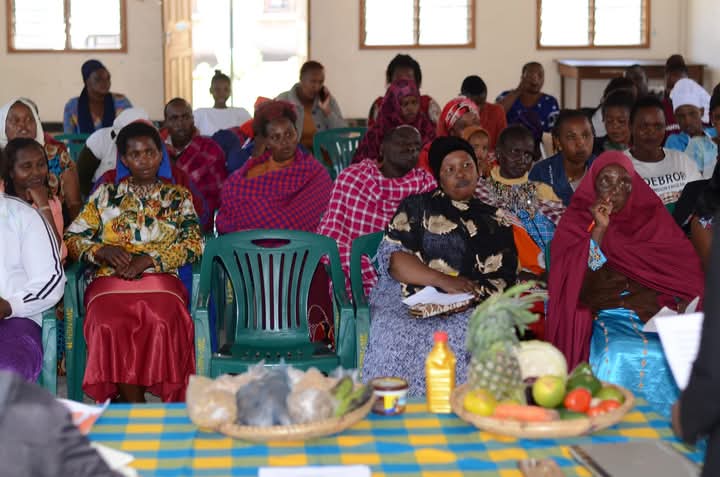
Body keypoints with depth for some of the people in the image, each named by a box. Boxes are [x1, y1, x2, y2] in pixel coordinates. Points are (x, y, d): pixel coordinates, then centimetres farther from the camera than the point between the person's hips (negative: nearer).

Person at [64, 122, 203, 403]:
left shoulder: (178, 197, 17)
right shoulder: (106, 195, 19)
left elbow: (194, 243, 4)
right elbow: (72, 239, 14)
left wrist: (149, 259, -10)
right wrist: (103, 251, -7)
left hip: (161, 280, 0)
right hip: (110, 282, 1)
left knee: (161, 324, -37)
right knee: (111, 326, -35)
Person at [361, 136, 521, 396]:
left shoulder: (495, 221, 21)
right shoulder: (417, 207, 17)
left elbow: (502, 278, 9)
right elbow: (392, 257, 1)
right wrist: (443, 281, -14)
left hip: (470, 306, 1)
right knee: (400, 338, -34)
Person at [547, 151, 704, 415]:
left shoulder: (653, 218, 14)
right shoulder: (577, 223, 9)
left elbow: (687, 271, 7)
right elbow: (580, 289, -5)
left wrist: (686, 303, -12)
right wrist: (598, 230, -11)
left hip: (656, 314, 2)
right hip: (606, 320, -2)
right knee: (619, 357, -32)